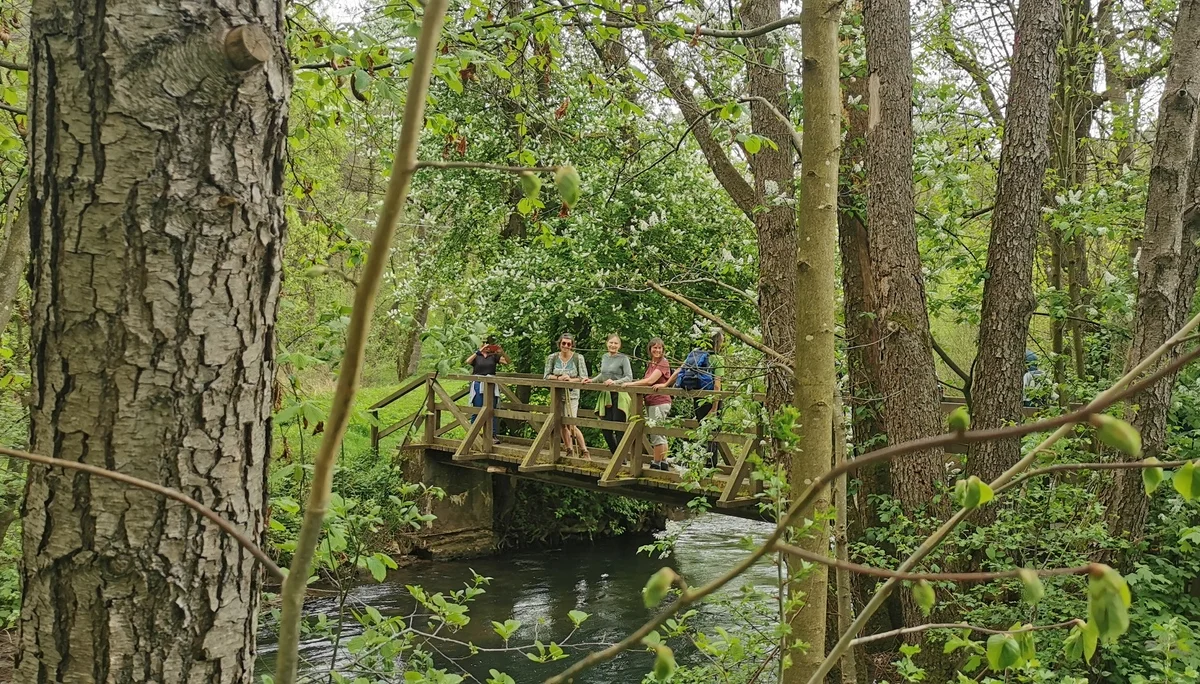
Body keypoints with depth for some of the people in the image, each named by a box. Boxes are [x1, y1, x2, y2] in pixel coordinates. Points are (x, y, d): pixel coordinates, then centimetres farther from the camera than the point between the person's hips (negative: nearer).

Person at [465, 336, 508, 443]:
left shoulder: (494, 356, 9)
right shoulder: (476, 356, 5)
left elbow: (507, 361, 0)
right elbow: (467, 362, -15)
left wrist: (502, 351, -17)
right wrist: (479, 351, -22)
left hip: (491, 386, 1)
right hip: (478, 385, -1)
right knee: (476, 411, 4)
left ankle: (494, 435, -6)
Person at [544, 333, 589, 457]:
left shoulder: (578, 358, -7)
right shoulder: (552, 358, 0)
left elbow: (584, 377, -7)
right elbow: (546, 375, 1)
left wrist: (571, 380, -22)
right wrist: (558, 378, -15)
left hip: (572, 394, -4)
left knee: (571, 424, -13)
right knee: (562, 424, 10)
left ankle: (584, 451, -3)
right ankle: (569, 450, 22)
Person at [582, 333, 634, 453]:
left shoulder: (623, 359, -6)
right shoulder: (604, 358, 14)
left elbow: (629, 377, -12)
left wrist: (615, 382, -25)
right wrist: (592, 380, 14)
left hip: (619, 397, -6)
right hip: (606, 397, 6)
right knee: (606, 429, 4)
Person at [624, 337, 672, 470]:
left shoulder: (663, 363, -12)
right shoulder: (650, 364, 17)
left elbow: (650, 381, -20)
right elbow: (646, 381, 15)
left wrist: (630, 384, -15)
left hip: (659, 402, -10)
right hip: (650, 402, 10)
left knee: (656, 434, -6)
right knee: (661, 434, 14)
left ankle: (656, 464, 1)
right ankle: (664, 463, 21)